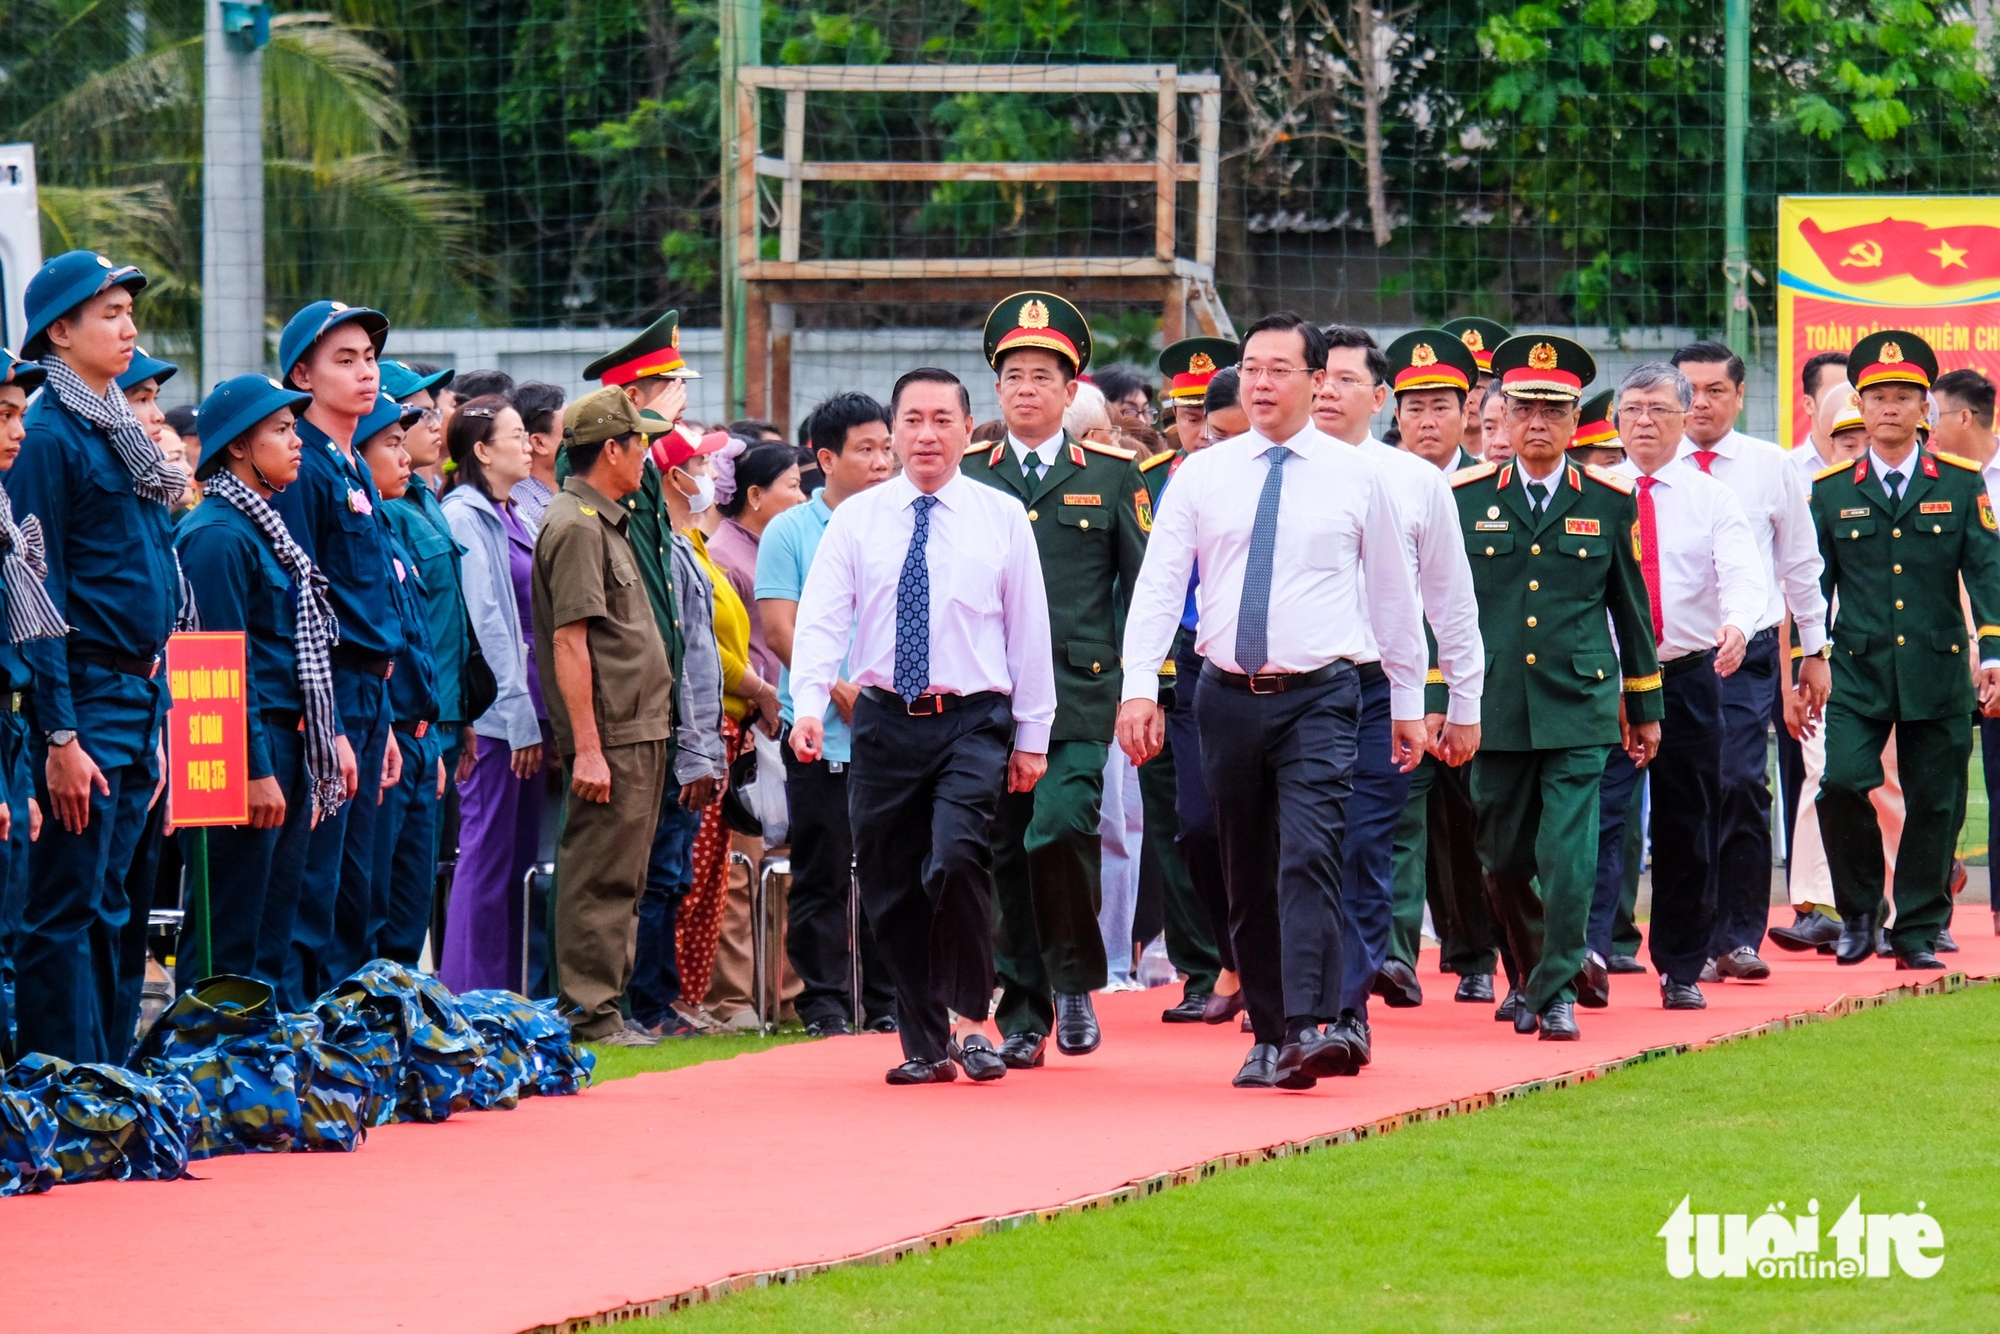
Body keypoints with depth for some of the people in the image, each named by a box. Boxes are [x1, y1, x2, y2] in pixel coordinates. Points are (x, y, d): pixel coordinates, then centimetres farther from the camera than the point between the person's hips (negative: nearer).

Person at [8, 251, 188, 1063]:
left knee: (124, 910, 11)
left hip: (140, 698, 9)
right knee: (74, 912, -7)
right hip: (87, 698, -9)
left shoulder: (118, 433, 16)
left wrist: (155, 719, 17)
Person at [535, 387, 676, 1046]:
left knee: (621, 879, 13)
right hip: (610, 737, -10)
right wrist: (587, 747, -22)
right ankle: (589, 1014, -6)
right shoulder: (576, 527, -13)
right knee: (600, 878, -8)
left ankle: (606, 1006, 17)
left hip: (639, 732, 10)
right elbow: (569, 644, -18)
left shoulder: (606, 523, 19)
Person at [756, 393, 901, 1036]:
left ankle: (886, 1000, 11)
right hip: (823, 735, -3)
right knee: (821, 875, -1)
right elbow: (779, 628, -4)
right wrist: (839, 689, -14)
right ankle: (822, 1001, 5)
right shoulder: (789, 533, 2)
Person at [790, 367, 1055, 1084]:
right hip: (885, 721, 2)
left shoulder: (1002, 518, 4)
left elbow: (1030, 630, 7)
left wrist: (1032, 737, 5)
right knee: (891, 885, 4)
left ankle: (970, 1020, -8)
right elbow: (820, 619, -3)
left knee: (957, 855, -23)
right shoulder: (856, 520, 5)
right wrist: (809, 708, -18)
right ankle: (924, 1044, 16)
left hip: (974, 722, -2)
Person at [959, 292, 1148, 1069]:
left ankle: (1076, 982, -2)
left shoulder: (1110, 476, 8)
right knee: (1004, 854, 3)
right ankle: (1022, 1016, 11)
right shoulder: (967, 477, 10)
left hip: (1079, 696, -2)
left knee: (1061, 828, -21)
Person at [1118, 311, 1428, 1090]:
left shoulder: (1357, 477, 3)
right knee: (1247, 873, 7)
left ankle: (1312, 1029, -28)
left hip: (1319, 697, -3)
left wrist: (1409, 703, 12)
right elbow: (1158, 587, 1)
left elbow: (1394, 594, 10)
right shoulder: (1201, 477, 6)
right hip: (1229, 696, 3)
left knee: (1311, 853, -19)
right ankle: (1269, 1038, 16)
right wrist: (1139, 689, -11)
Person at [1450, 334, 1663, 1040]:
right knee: (1503, 856, 8)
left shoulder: (1609, 501, 5)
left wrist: (1645, 707, 12)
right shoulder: (1466, 498, 4)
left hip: (1579, 707, -1)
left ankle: (1556, 991, -3)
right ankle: (1532, 970, 29)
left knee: (1568, 854, -10)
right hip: (1492, 708, 1)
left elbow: (1632, 609, 11)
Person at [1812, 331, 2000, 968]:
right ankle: (1857, 914, 3)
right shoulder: (1831, 491, 7)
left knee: (1933, 803, 3)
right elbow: (1811, 584, 9)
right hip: (1857, 671, 0)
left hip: (1937, 673, 0)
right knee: (1841, 784, -16)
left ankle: (1919, 932, 15)